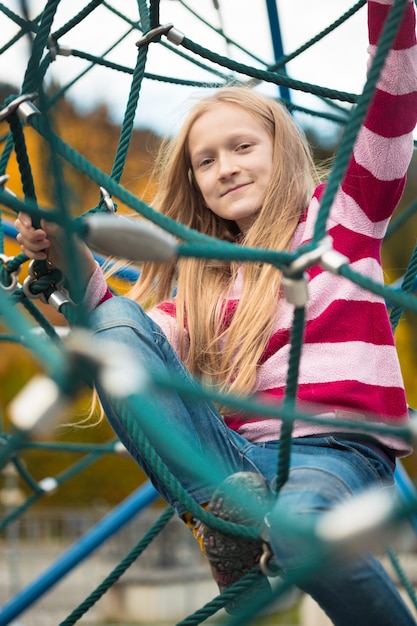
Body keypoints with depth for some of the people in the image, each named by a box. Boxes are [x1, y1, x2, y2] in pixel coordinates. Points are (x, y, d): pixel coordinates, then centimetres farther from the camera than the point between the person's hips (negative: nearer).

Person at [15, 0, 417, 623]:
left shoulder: (339, 213, 12)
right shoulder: (205, 274, 20)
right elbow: (147, 350, 3)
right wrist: (77, 265, -9)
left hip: (341, 451, -3)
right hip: (236, 455, 4)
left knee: (299, 522, -40)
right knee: (117, 324, -13)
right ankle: (226, 507, -23)